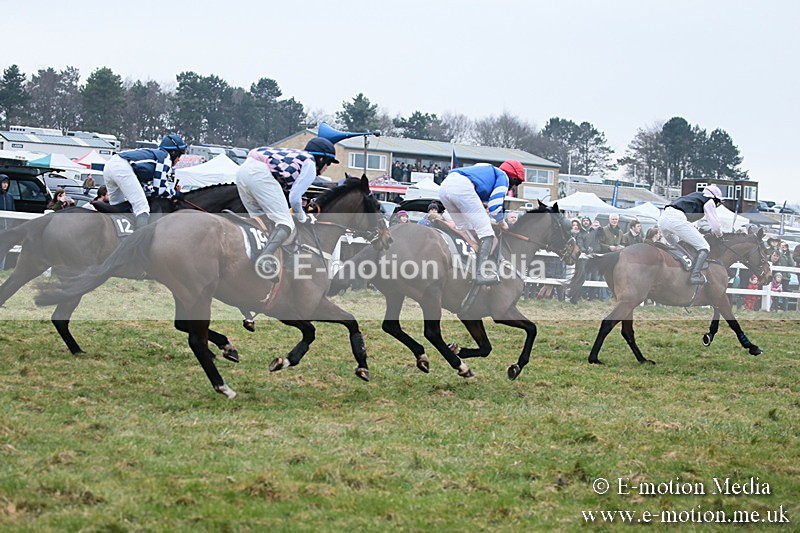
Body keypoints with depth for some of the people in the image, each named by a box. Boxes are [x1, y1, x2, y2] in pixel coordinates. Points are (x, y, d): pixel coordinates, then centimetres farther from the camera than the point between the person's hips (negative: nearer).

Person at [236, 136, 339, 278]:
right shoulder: (310, 164, 9)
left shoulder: (295, 154, 33)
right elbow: (294, 197, 3)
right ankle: (265, 257, -33)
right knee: (286, 223, -9)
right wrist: (302, 218, 20)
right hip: (260, 174, -9)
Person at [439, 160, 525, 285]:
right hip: (462, 187, -8)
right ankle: (482, 274, -16)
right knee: (486, 232, -2)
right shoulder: (503, 176, 15)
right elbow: (495, 205, 4)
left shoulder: (488, 170, 38)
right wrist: (501, 221, 22)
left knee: (465, 229, 24)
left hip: (444, 187, 9)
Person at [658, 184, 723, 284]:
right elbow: (715, 225, 12)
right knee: (704, 247, -2)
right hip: (677, 219, -8)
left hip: (662, 218, 8)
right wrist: (719, 234, 33)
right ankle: (695, 275, -18)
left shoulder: (695, 195, 36)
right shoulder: (709, 201, 14)